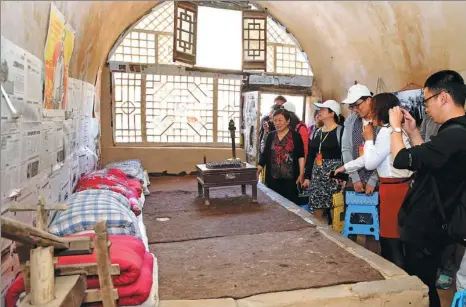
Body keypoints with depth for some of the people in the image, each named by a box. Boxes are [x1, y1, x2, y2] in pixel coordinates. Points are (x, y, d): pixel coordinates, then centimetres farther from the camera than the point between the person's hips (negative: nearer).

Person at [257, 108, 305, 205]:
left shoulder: (295, 136, -2)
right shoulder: (271, 136, 9)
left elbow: (301, 156, -2)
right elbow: (265, 155, 9)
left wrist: (301, 174, -9)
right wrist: (257, 171, 0)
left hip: (290, 178, -3)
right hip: (273, 178, 3)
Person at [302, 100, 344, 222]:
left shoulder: (340, 131, -6)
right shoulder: (318, 132, 14)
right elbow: (311, 155, 14)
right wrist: (307, 176, 10)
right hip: (317, 173, 6)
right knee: (317, 207, 6)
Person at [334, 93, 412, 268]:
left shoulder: (387, 132, -15)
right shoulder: (391, 130, 16)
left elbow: (370, 163, -14)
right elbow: (371, 158, 21)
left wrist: (368, 139, -2)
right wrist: (345, 167, 25)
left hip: (393, 189, -10)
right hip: (395, 187, 10)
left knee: (392, 238, -1)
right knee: (388, 236, 16)